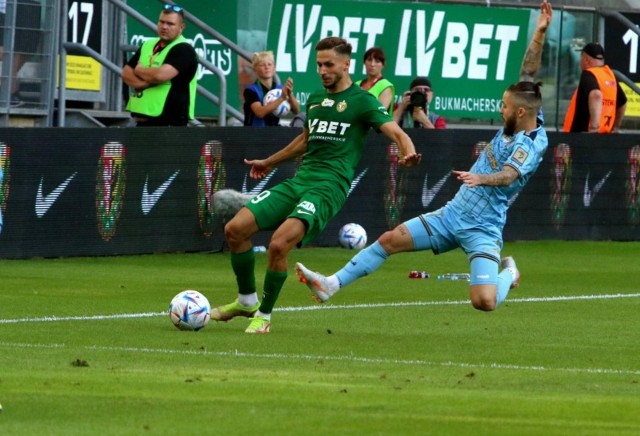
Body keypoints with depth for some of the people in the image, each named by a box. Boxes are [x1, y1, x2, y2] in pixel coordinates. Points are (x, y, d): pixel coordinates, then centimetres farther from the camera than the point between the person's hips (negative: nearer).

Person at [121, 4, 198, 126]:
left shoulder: (183, 50, -9)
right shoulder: (148, 46, 16)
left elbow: (161, 75, -23)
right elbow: (126, 73, 11)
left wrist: (139, 70, -3)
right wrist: (146, 82, -11)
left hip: (169, 122, -9)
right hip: (144, 120, 9)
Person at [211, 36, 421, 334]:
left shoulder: (361, 101, -2)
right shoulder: (315, 99, 20)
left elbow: (396, 132, -12)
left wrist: (408, 153, -36)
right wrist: (269, 162, 50)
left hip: (329, 186, -7)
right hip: (298, 181, 7)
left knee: (279, 244, -27)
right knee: (235, 229, -5)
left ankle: (264, 315, -6)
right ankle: (246, 301, 15)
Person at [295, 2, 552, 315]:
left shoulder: (531, 145, -21)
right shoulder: (520, 122, 3)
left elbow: (508, 175, -38)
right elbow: (528, 75, 8)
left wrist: (481, 178, -58)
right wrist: (540, 34, -1)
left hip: (482, 229, -8)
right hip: (453, 214, 8)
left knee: (485, 302, -23)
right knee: (390, 240, 1)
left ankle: (508, 274, 12)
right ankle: (330, 285, 7)